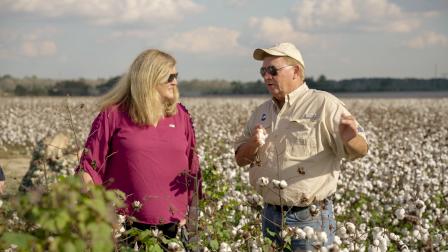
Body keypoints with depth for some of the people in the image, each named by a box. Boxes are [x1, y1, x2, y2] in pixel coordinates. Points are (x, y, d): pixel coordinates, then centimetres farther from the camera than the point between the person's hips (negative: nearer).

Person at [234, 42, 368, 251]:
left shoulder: (324, 104, -7)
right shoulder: (261, 111, 11)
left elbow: (360, 150, -9)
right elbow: (240, 159, 14)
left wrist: (350, 138, -33)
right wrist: (253, 145, -8)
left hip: (310, 218, -6)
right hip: (270, 215, 6)